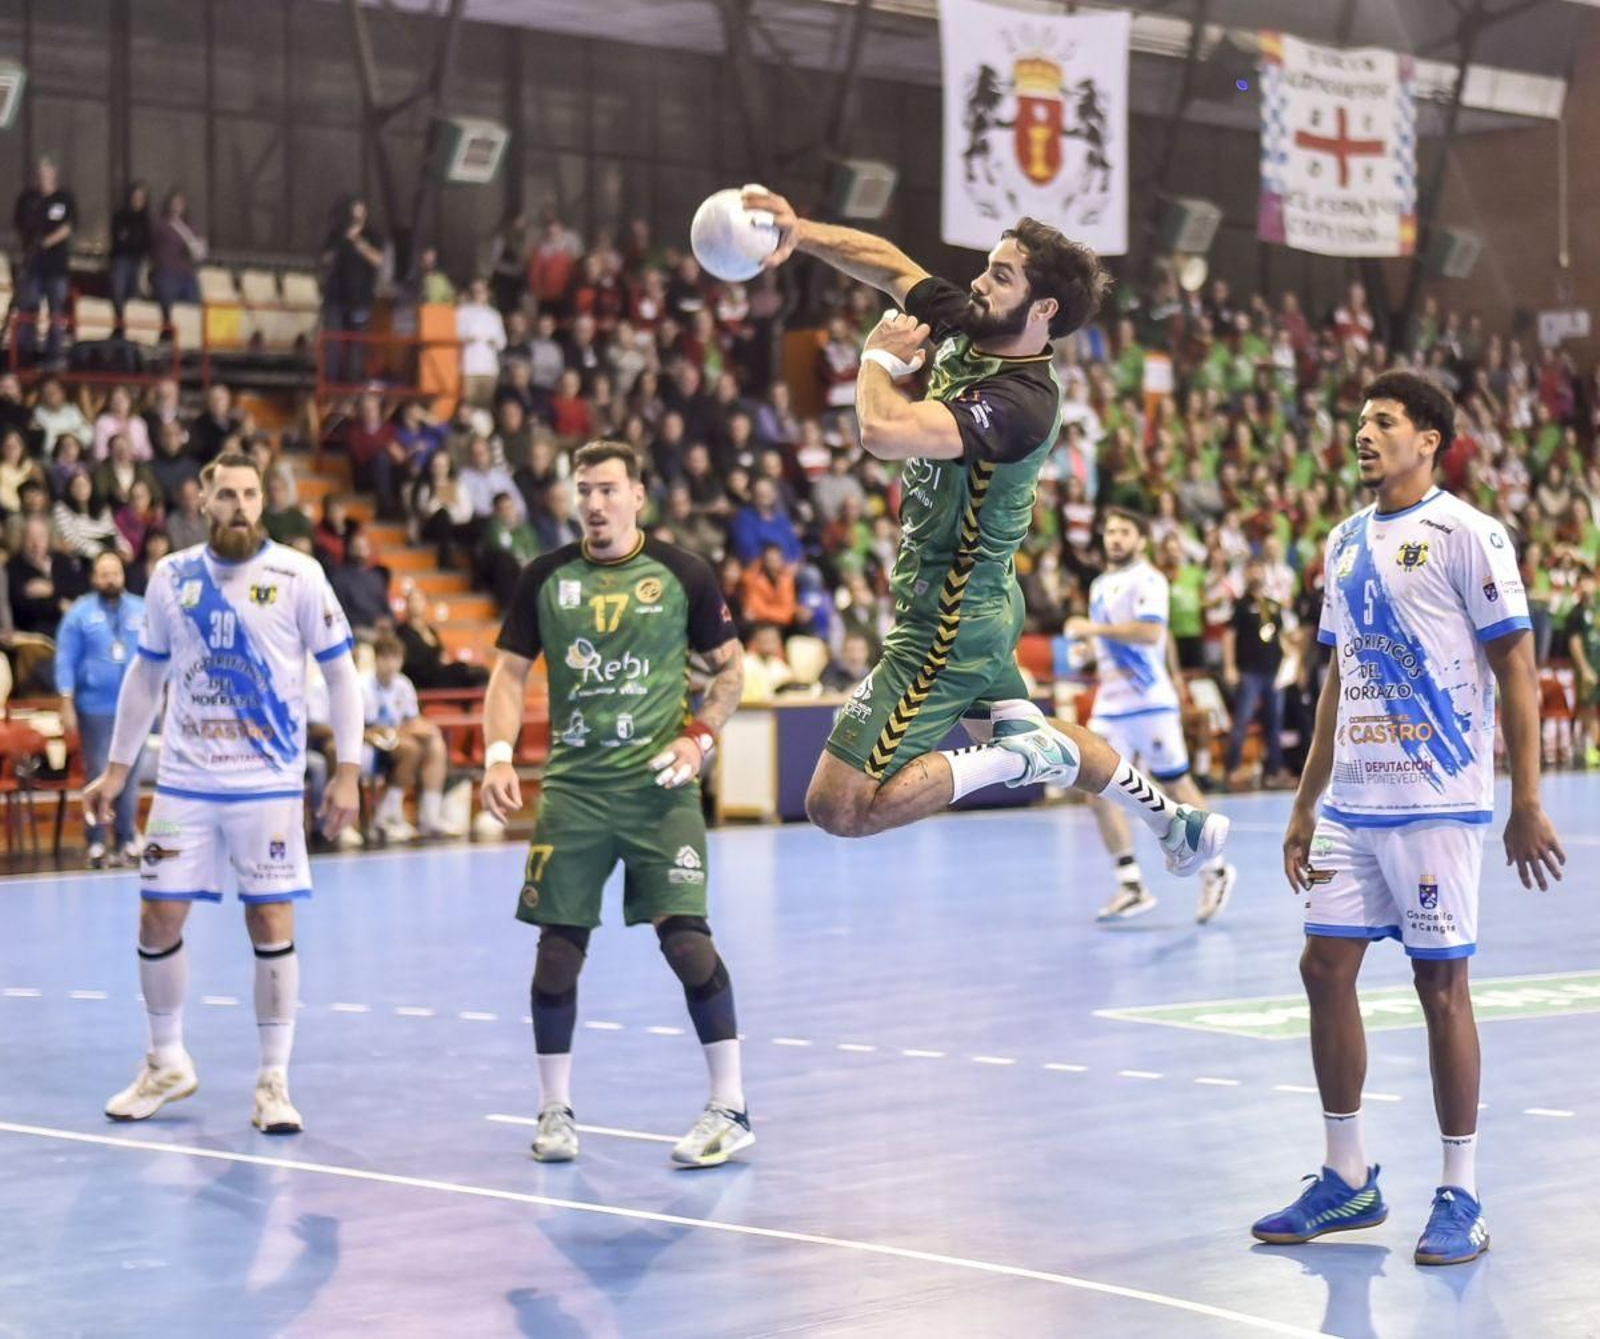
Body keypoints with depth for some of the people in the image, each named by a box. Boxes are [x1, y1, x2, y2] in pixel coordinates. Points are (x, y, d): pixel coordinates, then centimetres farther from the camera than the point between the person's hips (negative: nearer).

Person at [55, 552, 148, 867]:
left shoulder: (142, 612, 6)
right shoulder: (80, 614, 0)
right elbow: (66, 661, -1)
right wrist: (67, 705, -7)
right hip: (95, 708, -2)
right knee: (99, 776, 0)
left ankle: (127, 842, 12)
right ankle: (96, 844, 6)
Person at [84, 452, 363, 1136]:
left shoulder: (298, 575, -4)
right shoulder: (171, 576, 5)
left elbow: (340, 671, 0)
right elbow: (146, 674, 15)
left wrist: (347, 772, -6)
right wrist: (116, 769, 13)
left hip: (269, 784, -3)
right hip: (183, 782, 3)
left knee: (271, 924, -3)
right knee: (157, 920, 3)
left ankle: (273, 1081, 8)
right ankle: (168, 1064, 23)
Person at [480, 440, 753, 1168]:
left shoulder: (681, 575, 0)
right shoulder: (545, 578, 6)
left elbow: (730, 665, 9)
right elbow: (511, 672, 8)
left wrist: (700, 737, -5)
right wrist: (498, 756, -6)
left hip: (658, 786, -2)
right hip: (572, 784, 3)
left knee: (686, 937, -11)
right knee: (558, 945, 2)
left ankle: (731, 1108, -2)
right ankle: (556, 1110, 16)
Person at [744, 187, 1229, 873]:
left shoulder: (1022, 402, -28)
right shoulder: (969, 331, -3)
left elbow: (884, 431, -41)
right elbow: (886, 262, 6)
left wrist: (880, 358, -21)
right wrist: (801, 232, -10)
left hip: (946, 629, -10)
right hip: (980, 610, 10)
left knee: (840, 809, -9)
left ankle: (1015, 758, -4)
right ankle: (1173, 820, 43)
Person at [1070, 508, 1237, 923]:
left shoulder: (1147, 580, -8)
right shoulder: (1100, 585, 18)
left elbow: (1150, 631, -24)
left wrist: (1094, 628, -22)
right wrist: (1087, 643, 16)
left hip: (1149, 703, -7)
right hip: (1109, 705, 8)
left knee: (1177, 786, 1)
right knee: (1100, 793, -4)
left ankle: (1215, 870, 17)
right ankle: (1132, 886, 0)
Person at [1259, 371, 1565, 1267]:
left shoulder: (1468, 535, -7)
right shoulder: (1347, 544, 14)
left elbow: (1517, 670, -9)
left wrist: (1528, 805, -14)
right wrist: (1305, 806, 17)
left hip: (1436, 804, -7)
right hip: (1352, 803, 7)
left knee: (1441, 984, -2)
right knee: (1326, 969, 6)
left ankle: (1463, 1201, 7)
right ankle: (1350, 1181, 18)